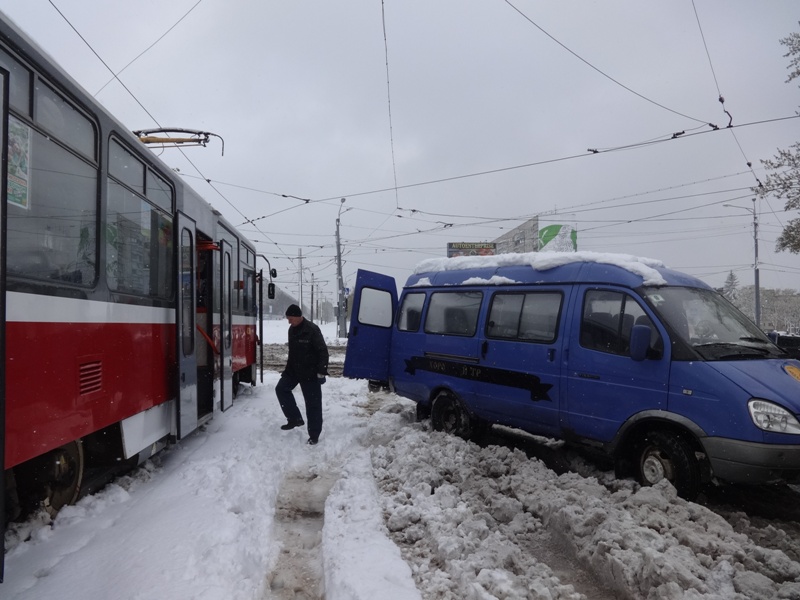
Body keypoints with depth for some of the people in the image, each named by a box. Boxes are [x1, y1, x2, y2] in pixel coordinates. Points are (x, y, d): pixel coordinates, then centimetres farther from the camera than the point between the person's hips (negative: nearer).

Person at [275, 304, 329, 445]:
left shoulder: (312, 330, -20)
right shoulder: (292, 329, 5)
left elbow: (323, 352, -20)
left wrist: (321, 372, -23)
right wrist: (289, 367, 20)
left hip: (310, 373, -8)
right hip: (293, 370, 8)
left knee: (313, 403, -1)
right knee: (281, 389, 2)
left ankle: (314, 434, 8)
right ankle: (295, 418, 12)